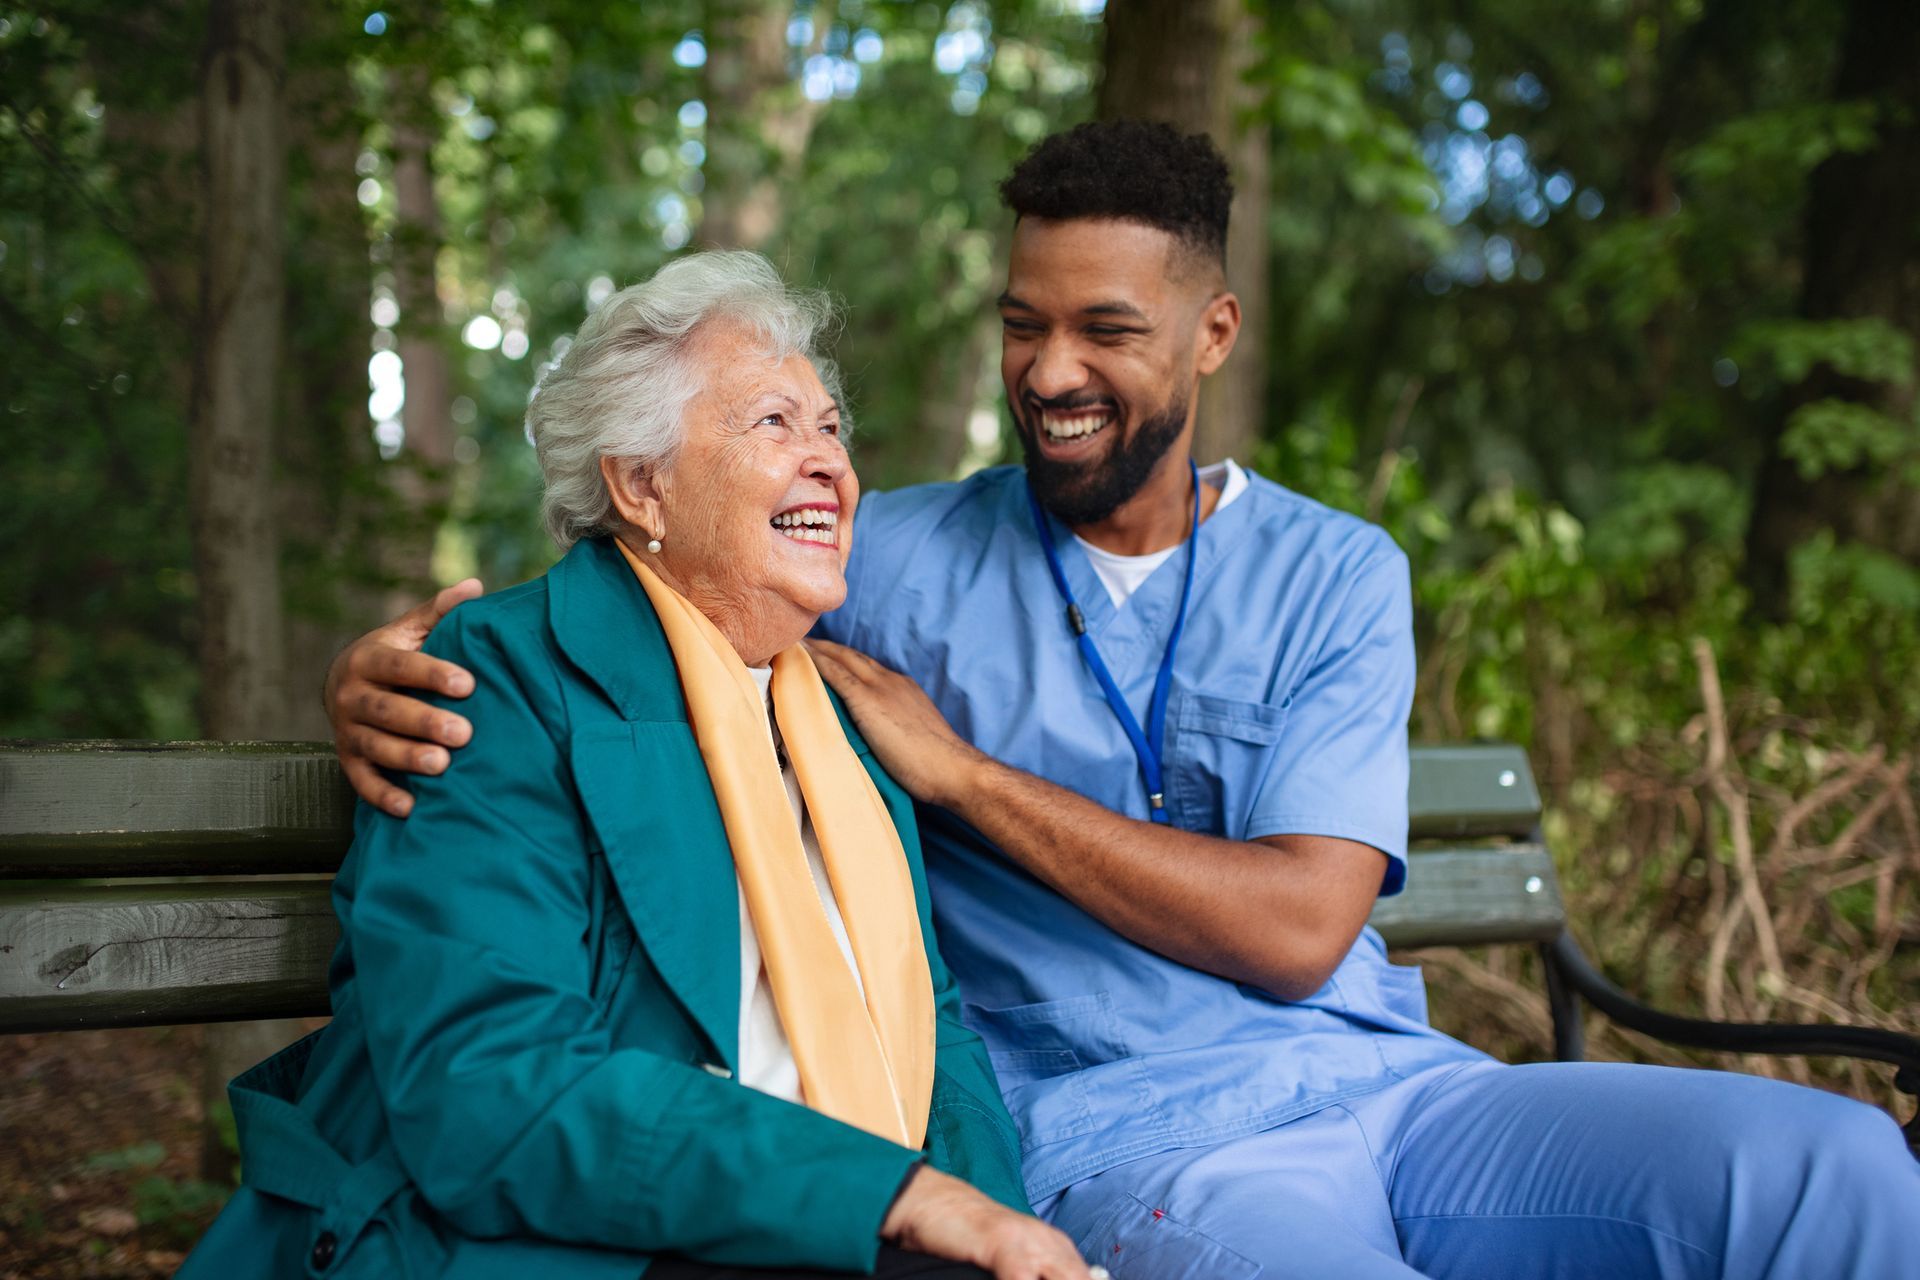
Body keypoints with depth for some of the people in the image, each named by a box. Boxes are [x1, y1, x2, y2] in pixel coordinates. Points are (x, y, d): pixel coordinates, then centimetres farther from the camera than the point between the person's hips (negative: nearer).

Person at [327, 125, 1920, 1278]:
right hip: (1131, 1140, -2)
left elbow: (1295, 926, -5)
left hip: (1381, 1082, 3)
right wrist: (405, 649, -11)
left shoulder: (1338, 575, 8)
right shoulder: (894, 562, 7)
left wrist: (964, 771, -9)